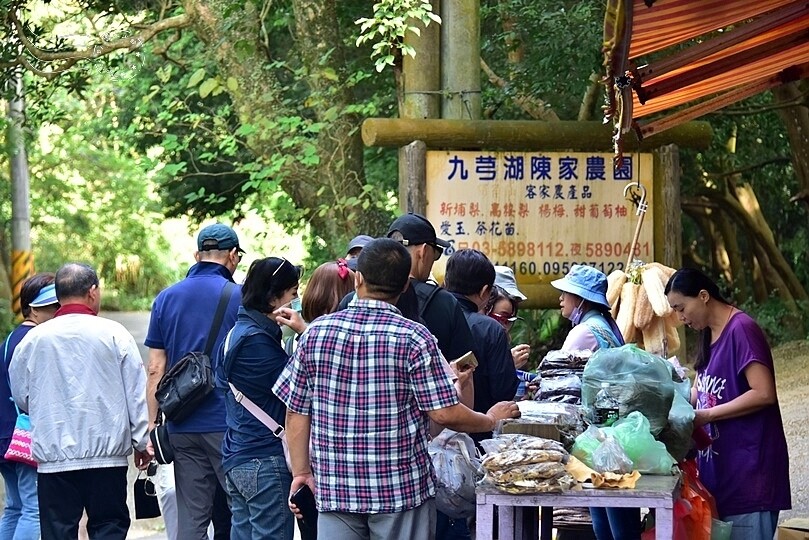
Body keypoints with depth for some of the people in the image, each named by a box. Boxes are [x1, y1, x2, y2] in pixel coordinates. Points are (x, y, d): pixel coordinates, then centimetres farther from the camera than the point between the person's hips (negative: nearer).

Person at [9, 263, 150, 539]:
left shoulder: (33, 339, 2)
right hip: (107, 455, -1)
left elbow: (21, 396, 13)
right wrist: (143, 443, 10)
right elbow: (137, 395, 0)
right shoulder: (114, 334, -3)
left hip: (53, 457, 1)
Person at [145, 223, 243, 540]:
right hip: (228, 426, -3)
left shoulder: (166, 299, 7)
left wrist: (151, 427, 8)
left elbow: (155, 369, 5)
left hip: (183, 428, 3)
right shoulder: (239, 298, -3)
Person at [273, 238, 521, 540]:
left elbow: (297, 412, 2)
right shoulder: (414, 339, -10)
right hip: (402, 488, -2)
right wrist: (491, 419, 8)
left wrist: (301, 472, 13)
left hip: (334, 489, 2)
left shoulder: (316, 332, -1)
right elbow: (444, 413, -10)